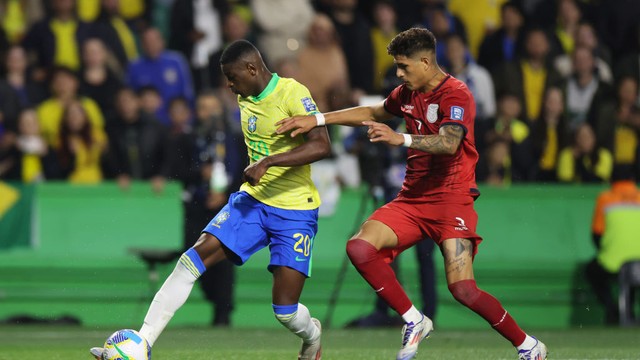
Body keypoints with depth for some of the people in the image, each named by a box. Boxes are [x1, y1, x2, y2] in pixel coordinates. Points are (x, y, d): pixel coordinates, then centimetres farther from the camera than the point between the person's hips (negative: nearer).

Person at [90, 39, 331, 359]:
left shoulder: (292, 93, -17)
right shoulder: (245, 98, 8)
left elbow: (322, 145, -27)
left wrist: (269, 161, -32)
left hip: (294, 210, -6)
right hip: (252, 199, 7)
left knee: (285, 310, -8)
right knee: (193, 259, -12)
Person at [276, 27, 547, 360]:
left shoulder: (456, 95, -13)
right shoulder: (408, 93, 11)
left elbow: (449, 143, -30)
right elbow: (373, 113, 30)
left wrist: (401, 139, -44)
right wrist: (317, 119, 25)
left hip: (450, 198, -7)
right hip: (412, 197, 7)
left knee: (462, 289, -19)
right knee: (359, 247, -15)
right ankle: (414, 322, -3)